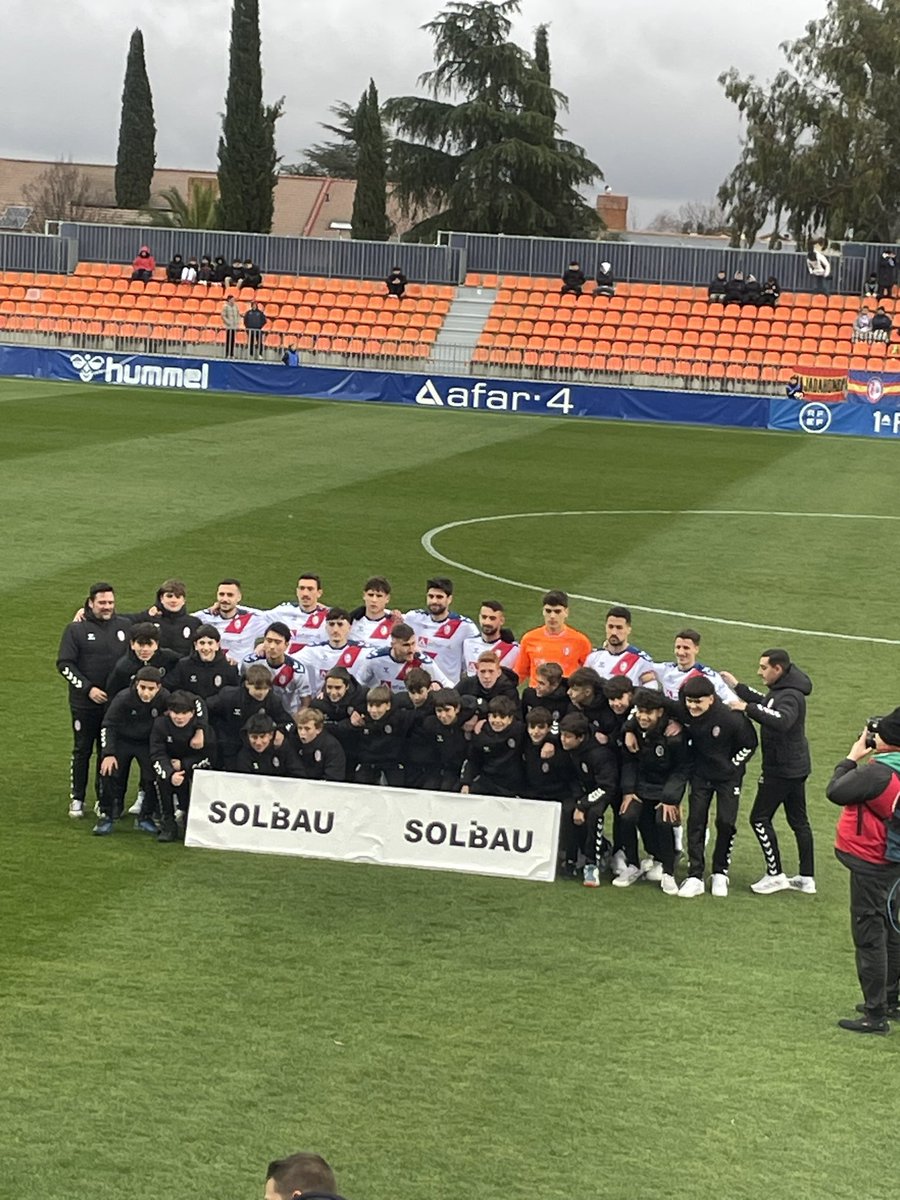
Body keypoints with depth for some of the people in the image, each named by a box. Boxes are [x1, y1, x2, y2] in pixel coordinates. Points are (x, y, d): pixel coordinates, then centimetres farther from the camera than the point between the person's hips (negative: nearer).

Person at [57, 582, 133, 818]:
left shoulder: (126, 626, 4)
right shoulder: (76, 629, -3)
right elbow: (64, 664, -6)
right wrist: (88, 688, -13)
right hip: (84, 703, -2)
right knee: (82, 750, 5)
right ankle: (76, 799, 14)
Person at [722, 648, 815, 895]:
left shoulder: (790, 696, -23)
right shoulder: (779, 691, 8)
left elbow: (781, 720, -42)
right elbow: (765, 704, 27)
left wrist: (748, 707, -39)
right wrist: (737, 687, 23)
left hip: (781, 770, -10)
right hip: (795, 767, 10)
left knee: (760, 818, -2)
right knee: (798, 820, 12)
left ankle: (775, 875, 2)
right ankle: (807, 878, 18)